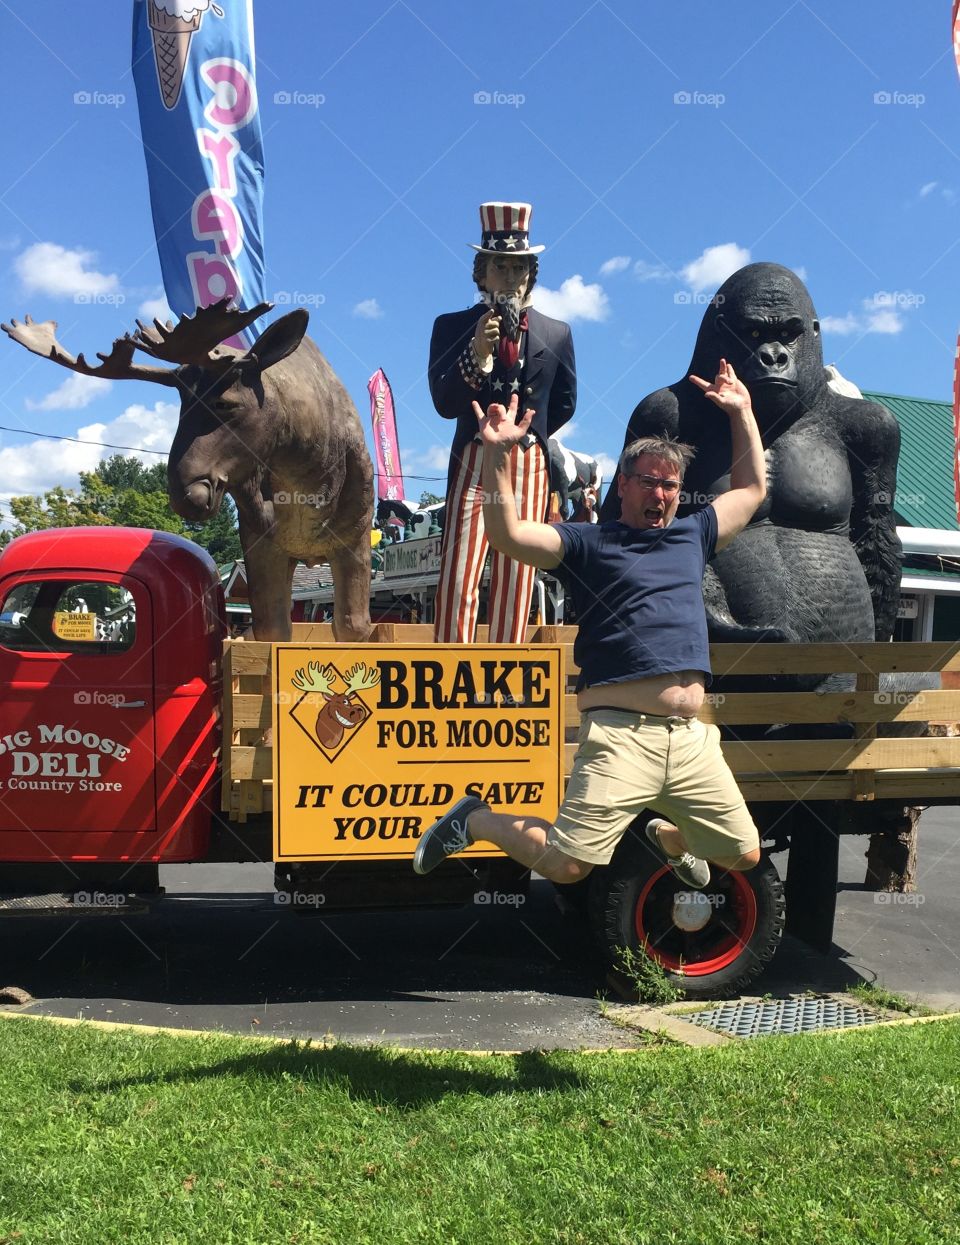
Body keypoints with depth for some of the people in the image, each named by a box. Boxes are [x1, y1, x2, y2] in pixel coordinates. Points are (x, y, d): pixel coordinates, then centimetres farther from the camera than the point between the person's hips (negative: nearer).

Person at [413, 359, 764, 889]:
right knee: (565, 864, -14)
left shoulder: (692, 534, 20)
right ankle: (474, 820, 13)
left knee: (744, 855, 12)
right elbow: (506, 534, -7)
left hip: (691, 739, 6)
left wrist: (742, 412, 28)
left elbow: (751, 489, 31)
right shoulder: (589, 542, 5)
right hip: (621, 735, -6)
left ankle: (667, 837, 43)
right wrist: (497, 452, -16)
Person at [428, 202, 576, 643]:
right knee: (458, 579, -10)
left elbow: (565, 402, 22)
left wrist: (528, 434, 15)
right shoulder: (452, 326, 4)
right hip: (473, 462, -2)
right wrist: (477, 355, -19)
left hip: (530, 466, 2)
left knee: (515, 583, 2)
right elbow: (444, 404, -6)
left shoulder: (556, 334, 11)